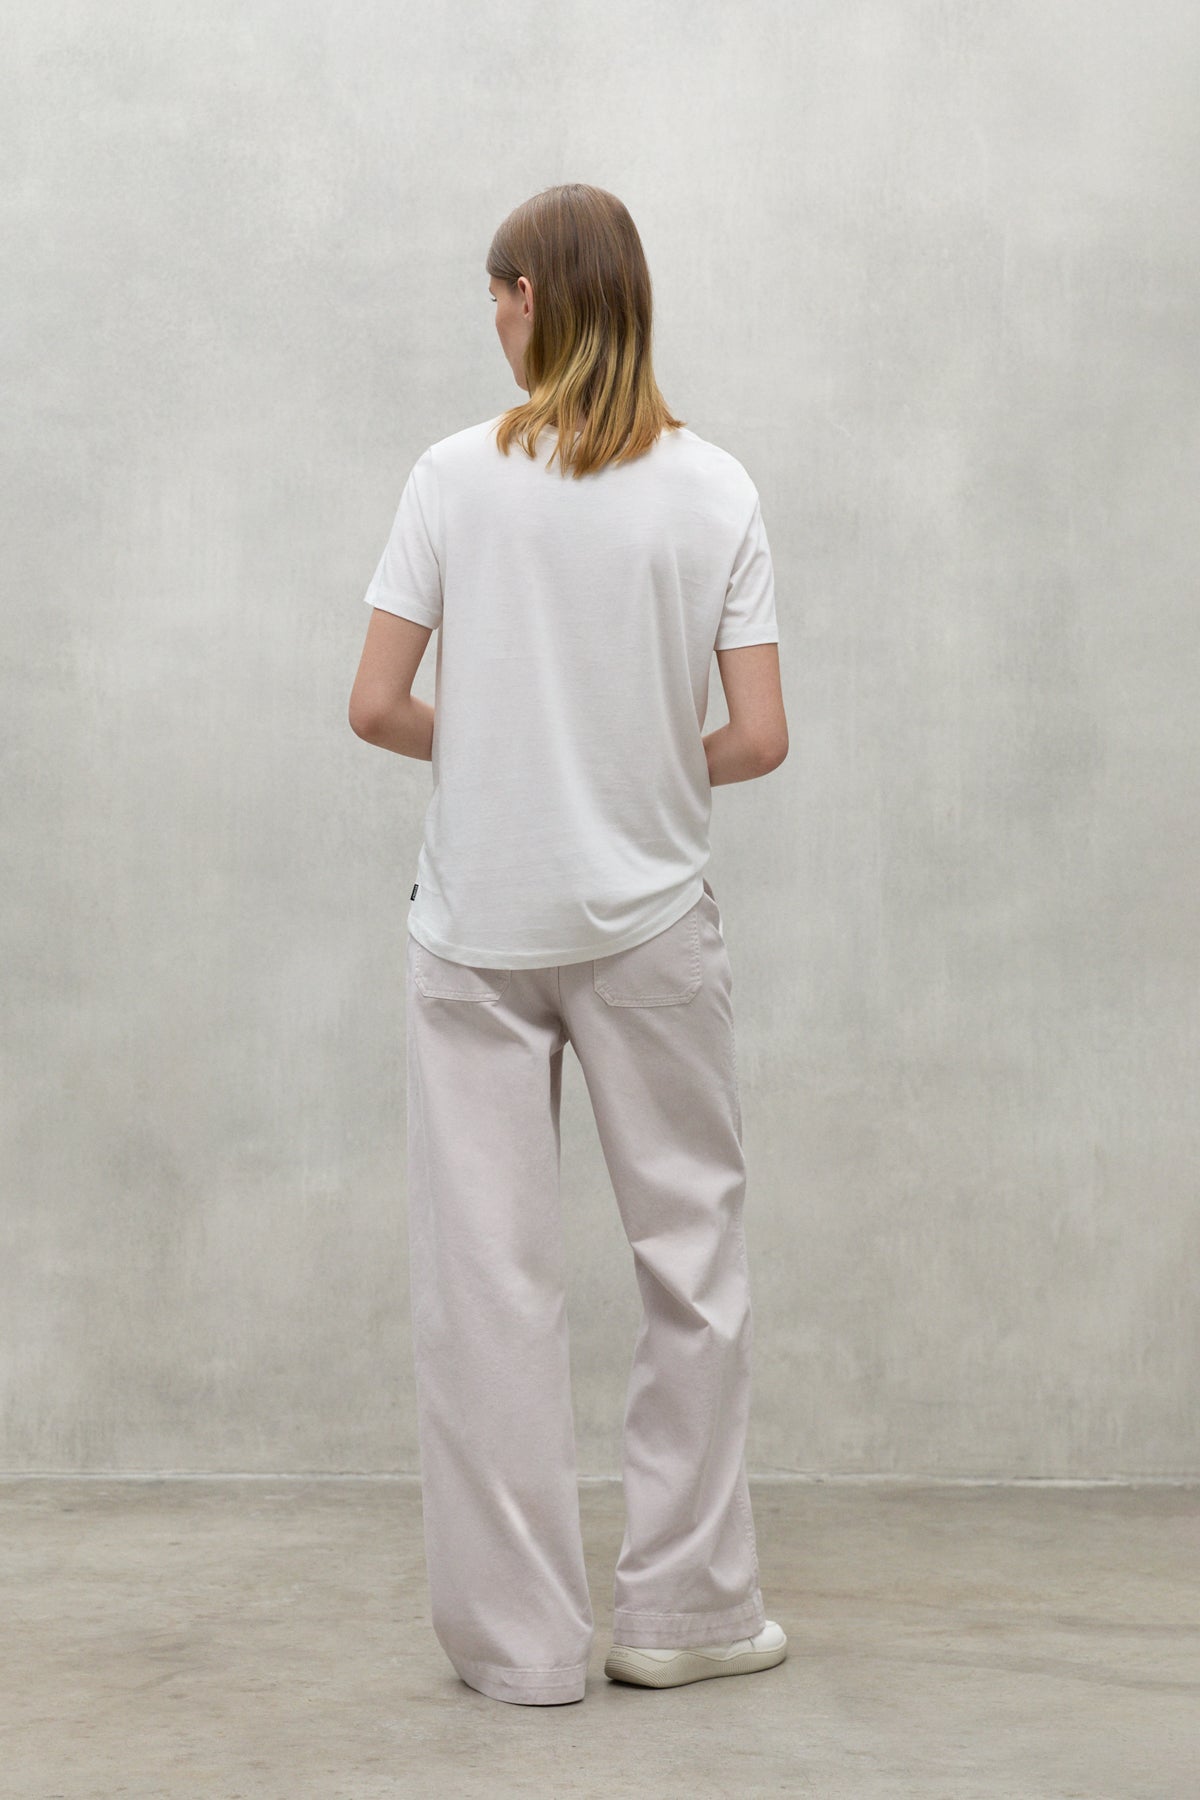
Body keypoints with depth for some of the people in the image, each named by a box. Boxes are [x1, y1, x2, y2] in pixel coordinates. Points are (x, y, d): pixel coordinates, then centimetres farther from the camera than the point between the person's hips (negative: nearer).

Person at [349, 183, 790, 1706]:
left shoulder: (456, 478, -6)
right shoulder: (714, 490, -4)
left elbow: (376, 706, -7)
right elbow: (759, 738, -6)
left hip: (477, 925, 0)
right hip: (647, 918, 1)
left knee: (487, 1269, 6)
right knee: (691, 1242, 13)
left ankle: (520, 1635, 12)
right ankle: (680, 1603, 19)